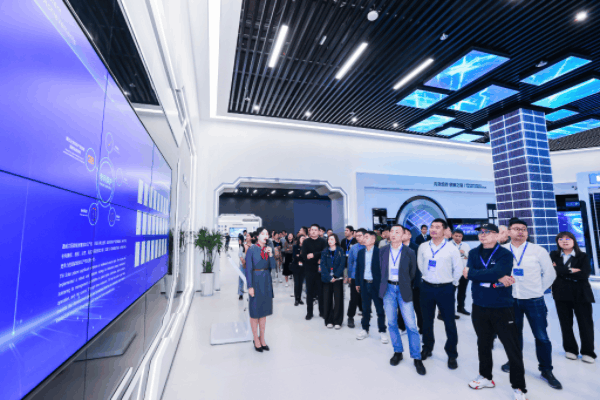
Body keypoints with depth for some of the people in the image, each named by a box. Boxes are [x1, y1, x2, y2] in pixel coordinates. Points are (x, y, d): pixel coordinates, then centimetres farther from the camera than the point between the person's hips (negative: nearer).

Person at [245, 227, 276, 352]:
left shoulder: (269, 249, 4)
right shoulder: (251, 249, -10)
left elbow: (273, 266, 3)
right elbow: (248, 269, -11)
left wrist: (271, 254, -12)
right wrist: (250, 286, -14)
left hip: (266, 281, 5)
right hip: (256, 281, -5)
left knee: (264, 311, 14)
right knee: (255, 311, 6)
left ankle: (262, 339, 27)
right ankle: (256, 340, 21)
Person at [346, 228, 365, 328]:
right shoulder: (353, 248, 0)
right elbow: (350, 262, 6)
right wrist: (349, 276, 5)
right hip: (355, 277, 1)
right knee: (354, 298, 4)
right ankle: (350, 317, 20)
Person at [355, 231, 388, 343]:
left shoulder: (379, 252, -9)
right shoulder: (361, 252, 5)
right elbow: (358, 268, 9)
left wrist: (382, 283, -10)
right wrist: (357, 283, 8)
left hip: (376, 284, -4)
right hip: (364, 284, 4)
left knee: (380, 309, 7)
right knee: (365, 309, 14)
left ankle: (382, 331, 22)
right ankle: (365, 330, 28)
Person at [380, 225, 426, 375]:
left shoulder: (409, 252, -7)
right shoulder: (383, 251, 0)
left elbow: (412, 273, 3)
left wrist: (406, 287, 7)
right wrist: (383, 285, 11)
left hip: (403, 290, -2)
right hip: (388, 289, 2)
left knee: (411, 325, -1)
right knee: (392, 323, 10)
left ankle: (417, 358, 16)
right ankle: (398, 352, 28)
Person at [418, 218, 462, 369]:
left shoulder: (452, 249, -9)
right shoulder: (423, 247, -2)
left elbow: (458, 269, 0)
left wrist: (451, 283, 7)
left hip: (445, 289, -2)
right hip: (427, 288, 3)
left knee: (449, 322, 8)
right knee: (427, 321, 14)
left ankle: (452, 354, 26)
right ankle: (427, 348, 33)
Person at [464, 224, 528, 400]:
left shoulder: (505, 254, -9)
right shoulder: (474, 253, 3)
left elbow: (495, 272, -25)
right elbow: (469, 273, -12)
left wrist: (472, 273, -15)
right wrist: (498, 277, -18)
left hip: (502, 308, -4)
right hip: (479, 307, 4)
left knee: (513, 348, 5)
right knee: (483, 344, 17)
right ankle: (486, 377, 36)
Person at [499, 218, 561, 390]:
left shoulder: (538, 251, -7)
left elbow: (550, 273, 3)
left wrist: (539, 290, 4)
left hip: (534, 300, -1)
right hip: (511, 300, 1)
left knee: (542, 336, 6)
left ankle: (546, 370, 25)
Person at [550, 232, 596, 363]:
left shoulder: (583, 256, 3)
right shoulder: (553, 255, 4)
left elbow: (584, 274, -11)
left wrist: (561, 271, -12)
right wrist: (571, 271, -14)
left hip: (581, 294, -1)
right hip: (561, 294, 1)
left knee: (585, 323, 2)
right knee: (566, 323, 9)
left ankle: (587, 352, 17)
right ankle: (570, 349, 23)